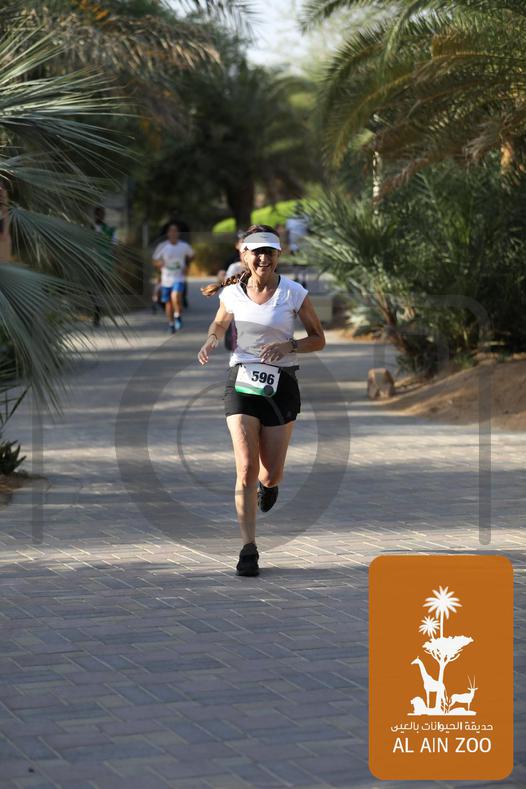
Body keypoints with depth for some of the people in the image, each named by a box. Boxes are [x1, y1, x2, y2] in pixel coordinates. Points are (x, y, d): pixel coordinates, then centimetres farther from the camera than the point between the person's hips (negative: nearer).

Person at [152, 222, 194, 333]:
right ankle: (171, 324, 24)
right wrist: (159, 263, -21)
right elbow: (155, 262, 2)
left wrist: (186, 266, 3)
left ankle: (178, 316, -4)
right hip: (166, 279, 2)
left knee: (175, 297, -26)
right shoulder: (162, 246, -4)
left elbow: (191, 255, 17)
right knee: (168, 302, 9)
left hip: (179, 278, -2)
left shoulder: (184, 246, -3)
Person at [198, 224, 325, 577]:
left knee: (270, 475, 5)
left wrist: (289, 345, -17)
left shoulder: (294, 293, -6)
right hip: (242, 382, 0)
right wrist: (211, 342, -3)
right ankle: (249, 549, -5)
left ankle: (269, 484, 45)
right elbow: (220, 324, 20)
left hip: (281, 385, 0)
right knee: (246, 469, -12)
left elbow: (319, 339, 2)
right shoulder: (232, 293, 0)